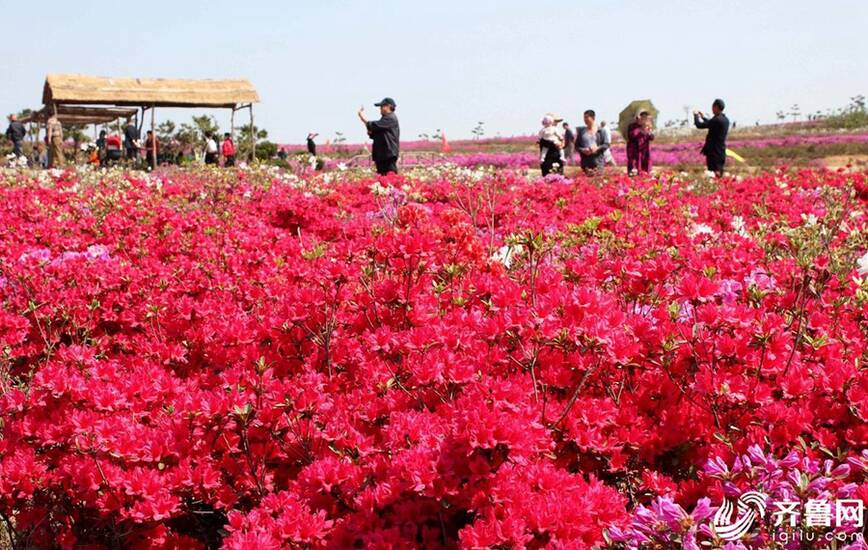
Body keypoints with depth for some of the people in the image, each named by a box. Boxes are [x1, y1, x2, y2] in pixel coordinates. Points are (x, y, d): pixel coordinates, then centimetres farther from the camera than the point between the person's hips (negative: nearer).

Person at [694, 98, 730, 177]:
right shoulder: (726, 120, 9)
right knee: (719, 175, 13)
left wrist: (696, 115, 3)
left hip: (714, 152, -9)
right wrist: (703, 117, 30)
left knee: (714, 175, -8)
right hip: (721, 152, 9)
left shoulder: (717, 120, -19)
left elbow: (699, 125, -15)